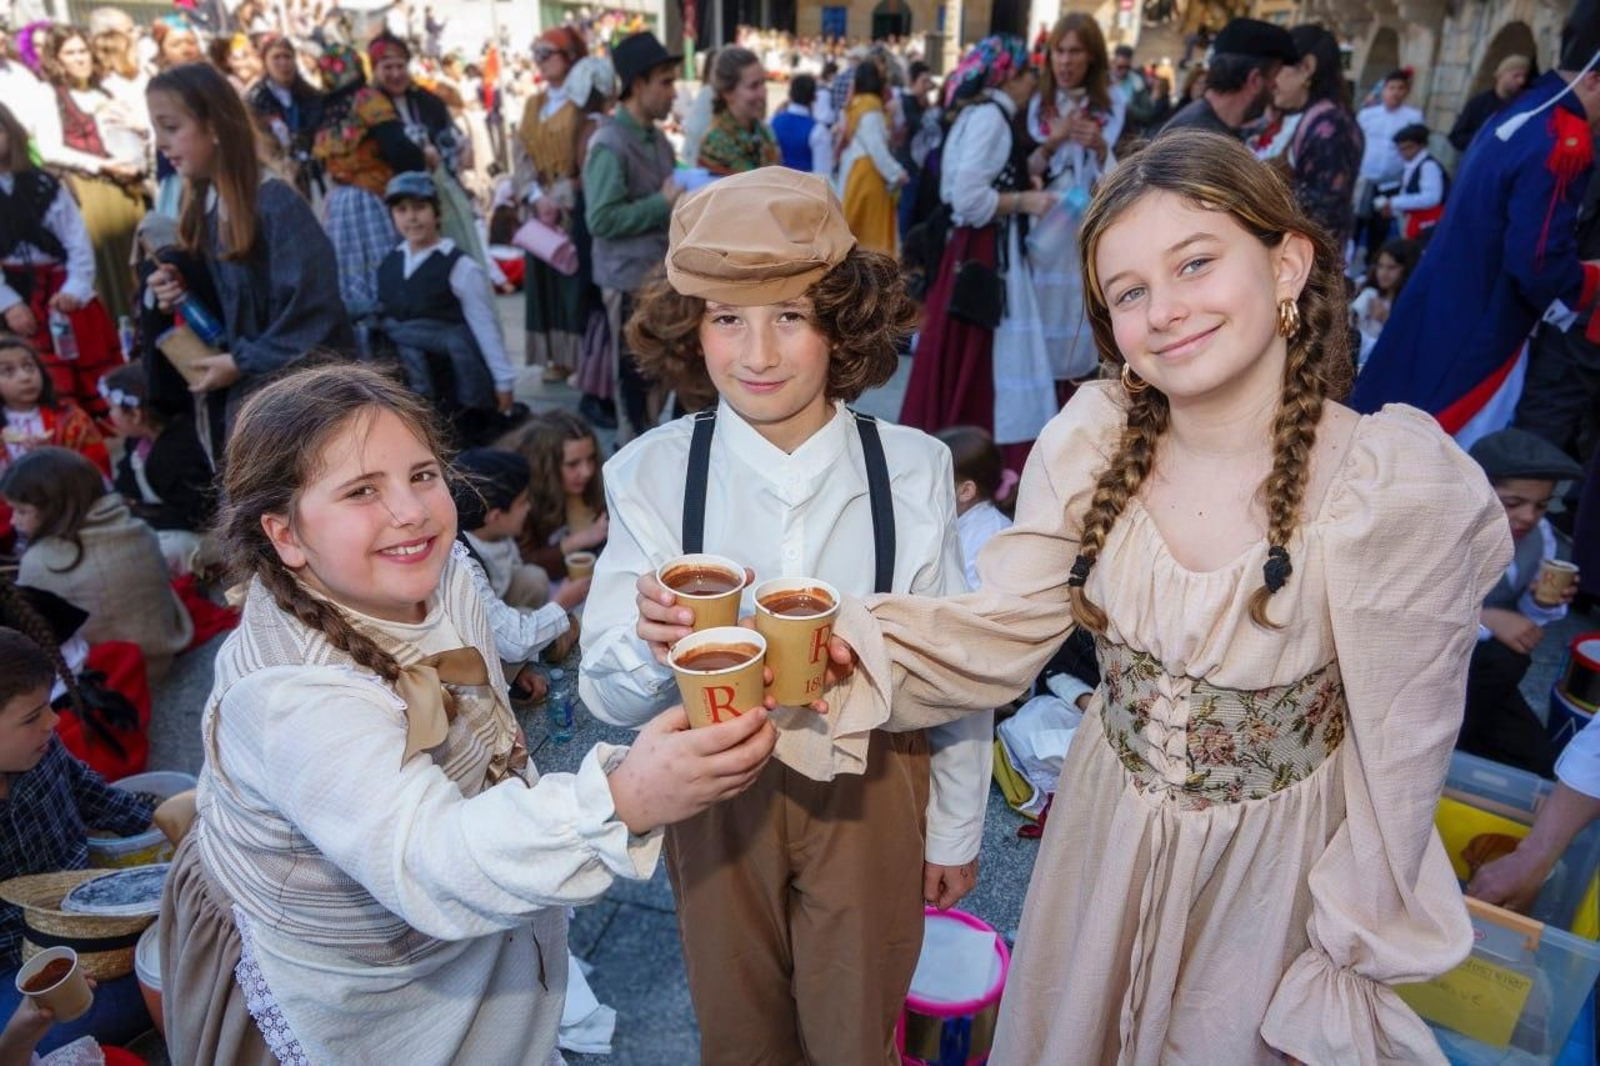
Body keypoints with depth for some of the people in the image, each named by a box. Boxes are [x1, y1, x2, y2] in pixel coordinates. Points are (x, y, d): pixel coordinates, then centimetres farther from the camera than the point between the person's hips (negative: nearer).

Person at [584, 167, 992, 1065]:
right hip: (719, 796, 1)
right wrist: (651, 642, -35)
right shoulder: (653, 473, -15)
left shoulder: (913, 469, -15)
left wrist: (955, 828, 5)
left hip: (872, 790, 0)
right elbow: (607, 694, -12)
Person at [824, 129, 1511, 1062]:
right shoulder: (1096, 437, -14)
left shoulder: (1399, 490, -25)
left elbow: (1397, 768, -15)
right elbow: (1002, 629, -13)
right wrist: (839, 644, -30)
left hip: (1271, 871, -3)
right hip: (1105, 837, 3)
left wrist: (1346, 982, -6)